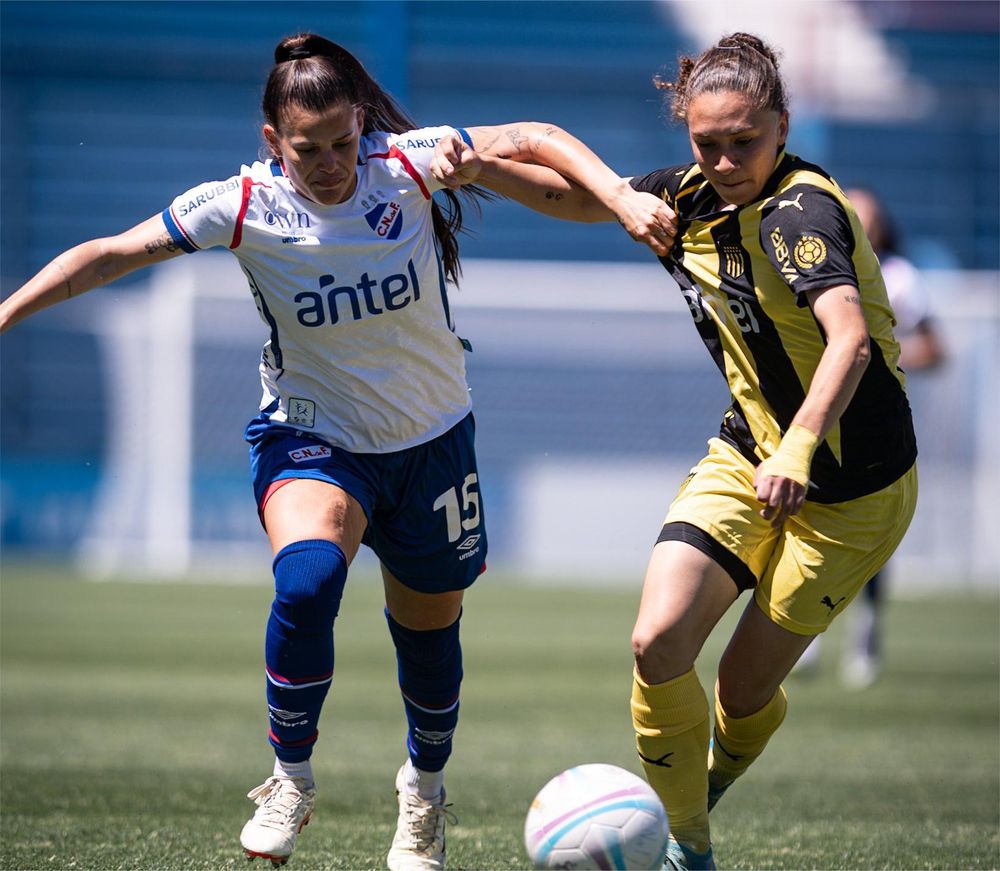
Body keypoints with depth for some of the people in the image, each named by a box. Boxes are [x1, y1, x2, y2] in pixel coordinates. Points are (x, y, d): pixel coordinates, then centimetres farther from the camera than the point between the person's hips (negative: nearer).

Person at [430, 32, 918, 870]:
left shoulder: (800, 211, -24)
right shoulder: (686, 201, -1)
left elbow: (849, 337, -39)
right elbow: (592, 187, 17)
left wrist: (798, 448, -53)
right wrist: (482, 161, 0)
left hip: (850, 489, -6)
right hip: (748, 454, 6)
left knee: (746, 686, 2)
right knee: (659, 642, -13)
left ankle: (709, 785, 37)